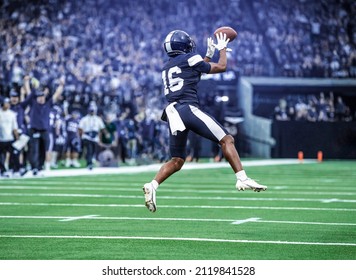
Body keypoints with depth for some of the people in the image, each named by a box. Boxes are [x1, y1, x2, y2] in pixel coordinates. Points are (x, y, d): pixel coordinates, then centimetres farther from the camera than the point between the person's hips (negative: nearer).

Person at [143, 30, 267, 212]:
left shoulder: (166, 68, 25)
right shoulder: (190, 59, 5)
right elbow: (221, 67, 16)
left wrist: (209, 54, 43)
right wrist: (222, 48, 31)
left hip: (172, 113, 7)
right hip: (188, 108, -7)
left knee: (176, 161, 11)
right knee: (226, 139, -4)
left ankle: (152, 185, -10)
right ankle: (242, 179, -16)